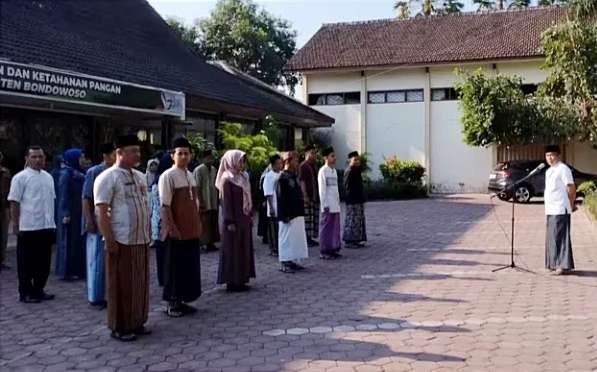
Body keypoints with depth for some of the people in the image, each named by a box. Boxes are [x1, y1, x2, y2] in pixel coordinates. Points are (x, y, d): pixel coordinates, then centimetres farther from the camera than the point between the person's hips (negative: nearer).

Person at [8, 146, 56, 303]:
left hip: (47, 227, 7)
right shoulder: (20, 177, -8)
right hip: (28, 227, -6)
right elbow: (14, 203, -9)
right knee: (26, 263, 2)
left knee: (44, 261, 12)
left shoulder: (48, 177, 13)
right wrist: (15, 225, -12)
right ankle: (25, 293, 12)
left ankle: (38, 290, 24)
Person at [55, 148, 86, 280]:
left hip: (79, 213, 8)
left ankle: (78, 270, 16)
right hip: (70, 213, -8)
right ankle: (65, 272, 5)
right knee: (69, 242, -2)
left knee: (79, 241, 10)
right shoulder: (66, 174, -11)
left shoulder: (79, 173, 13)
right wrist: (65, 214, -20)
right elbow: (63, 195, -15)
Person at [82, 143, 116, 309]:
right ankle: (95, 298, 13)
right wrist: (89, 221, -13)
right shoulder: (94, 172, -5)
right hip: (98, 225, -4)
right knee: (97, 262, 4)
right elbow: (86, 199, -6)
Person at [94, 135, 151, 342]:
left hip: (141, 240, 7)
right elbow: (101, 212, -14)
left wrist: (148, 233, 17)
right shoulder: (108, 178, -9)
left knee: (140, 284, 13)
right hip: (121, 241, -7)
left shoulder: (140, 177, 14)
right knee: (121, 286, 1)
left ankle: (136, 322, 24)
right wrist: (109, 240, -18)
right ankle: (120, 327, 11)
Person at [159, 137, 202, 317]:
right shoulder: (167, 176, -12)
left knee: (190, 266, 12)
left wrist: (197, 225, 14)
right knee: (175, 267, 1)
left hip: (191, 231, 8)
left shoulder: (190, 175, 12)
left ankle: (182, 300, 23)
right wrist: (172, 228, -19)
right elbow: (165, 206, -16)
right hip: (177, 232, -8)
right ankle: (172, 303, 12)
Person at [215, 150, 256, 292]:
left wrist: (249, 216, 12)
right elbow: (226, 202, -16)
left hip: (243, 220, 8)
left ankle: (240, 279, 20)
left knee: (243, 249, 12)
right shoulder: (227, 179, -13)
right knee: (232, 250, -1)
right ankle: (232, 281, 7)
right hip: (232, 221, -8)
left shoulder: (242, 177, 11)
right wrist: (230, 222, -19)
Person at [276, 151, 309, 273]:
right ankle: (284, 263, 4)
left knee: (297, 237, 12)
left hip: (297, 214, 9)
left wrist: (301, 211, 18)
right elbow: (281, 198, -18)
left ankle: (291, 261, 20)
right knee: (286, 237, -3)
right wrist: (284, 215, -21)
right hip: (288, 215, -9)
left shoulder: (294, 176, 14)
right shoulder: (282, 178, -13)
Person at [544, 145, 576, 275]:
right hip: (550, 210, 9)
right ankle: (554, 264, 18)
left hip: (560, 210, -9)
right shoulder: (549, 171, 18)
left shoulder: (563, 169, -9)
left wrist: (571, 205, -6)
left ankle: (564, 265, -4)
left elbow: (571, 188, -12)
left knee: (560, 237, -8)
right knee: (551, 237, 11)